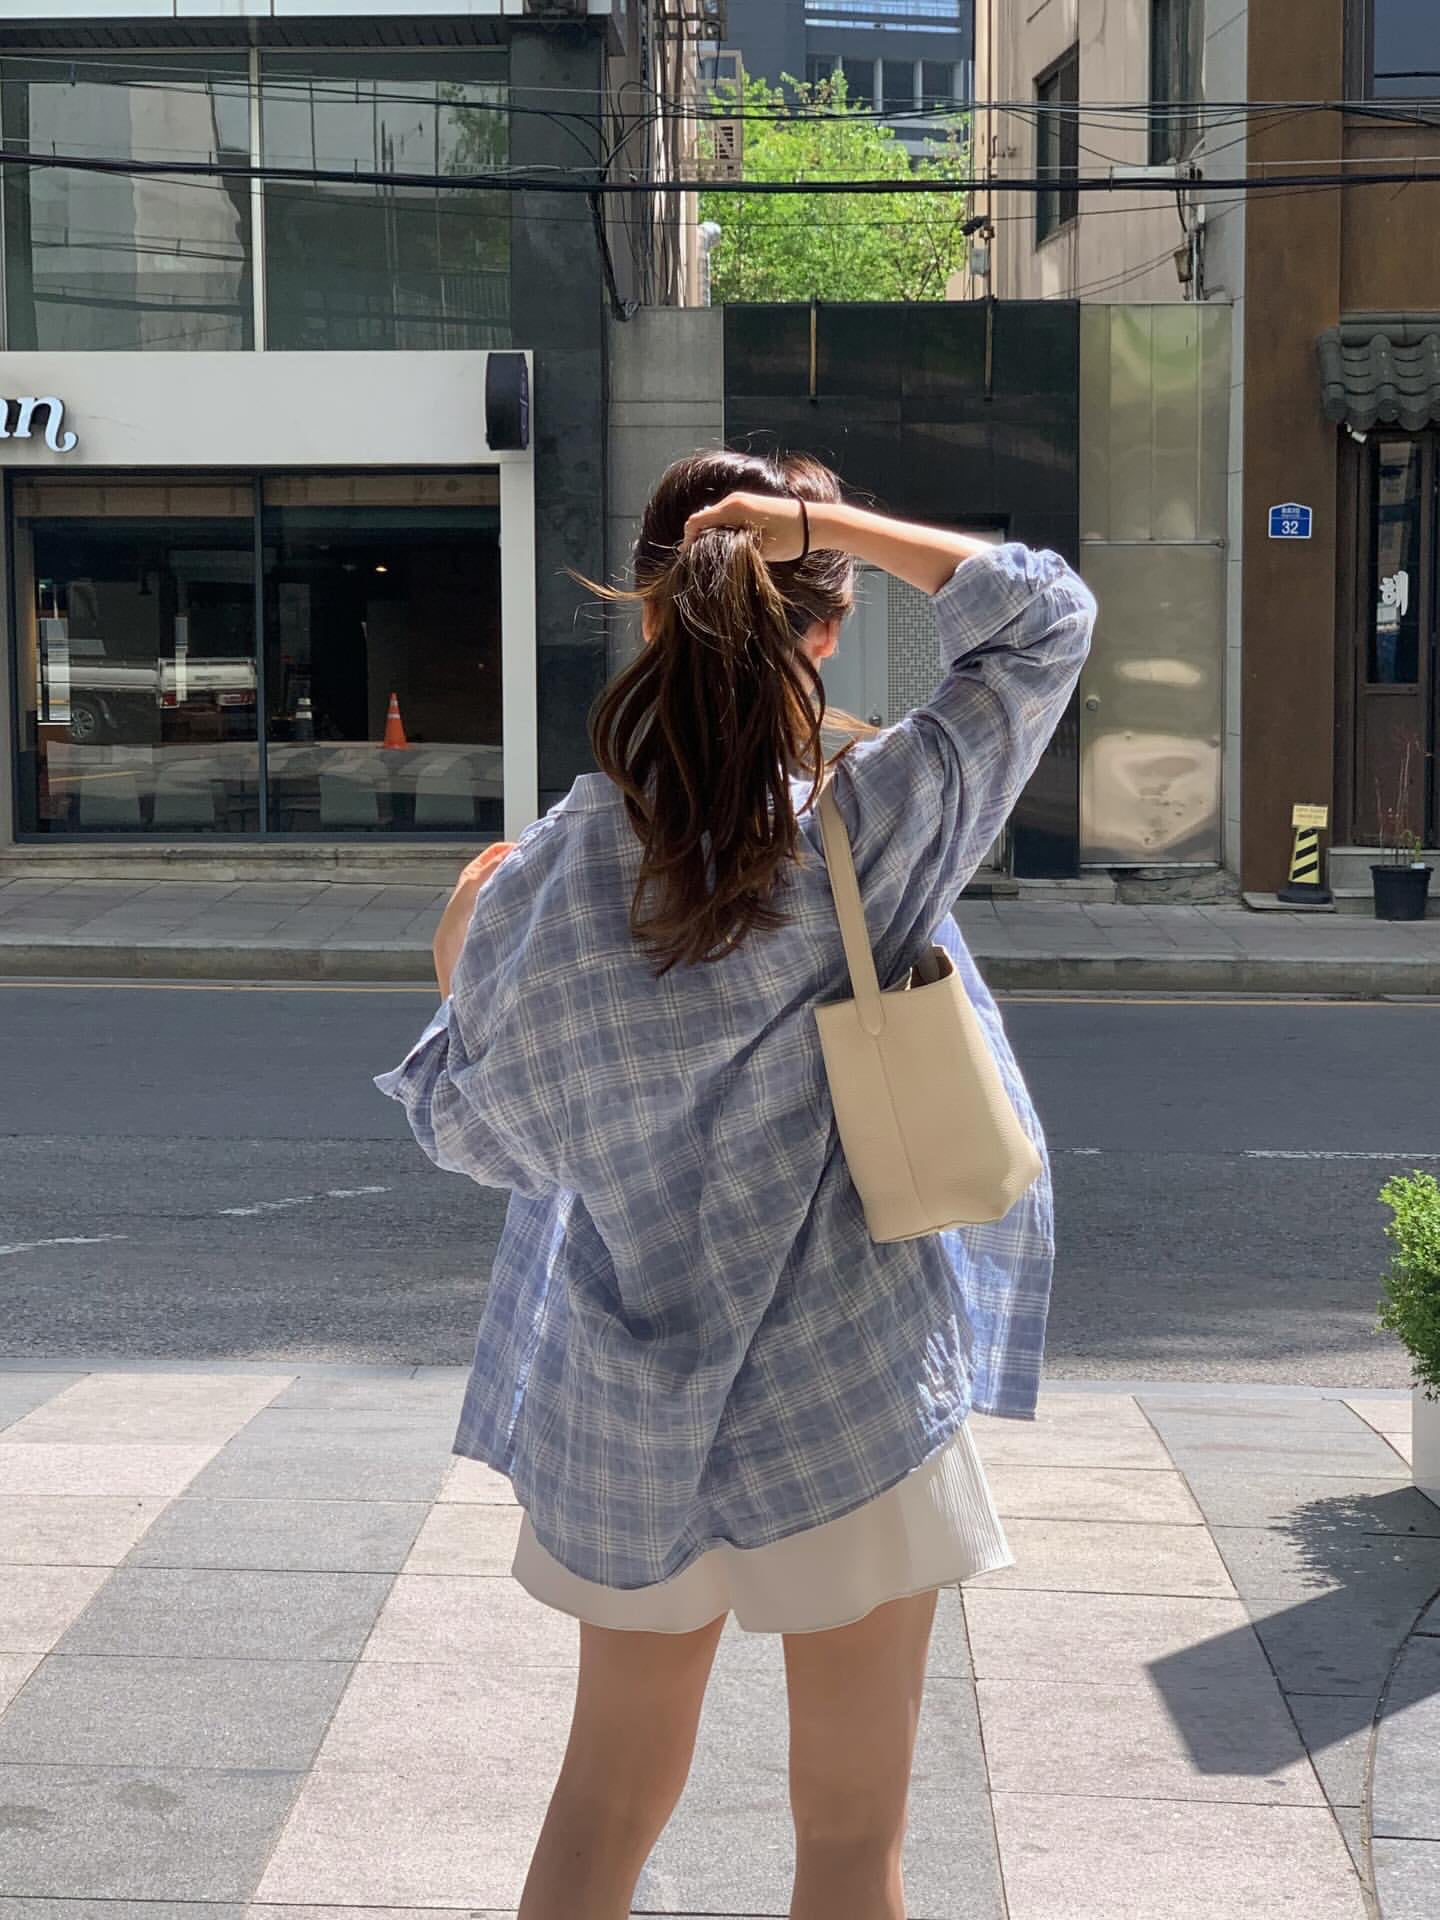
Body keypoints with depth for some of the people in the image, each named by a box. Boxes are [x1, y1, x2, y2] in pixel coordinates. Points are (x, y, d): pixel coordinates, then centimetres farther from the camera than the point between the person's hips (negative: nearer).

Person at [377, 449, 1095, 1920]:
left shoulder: (547, 877, -10)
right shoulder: (869, 825, -15)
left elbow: (478, 1133, 2)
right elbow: (1047, 619, -3)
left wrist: (455, 972, 18)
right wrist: (832, 524, -11)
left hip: (626, 1414, 3)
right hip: (849, 1408, -3)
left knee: (607, 1797, 21)